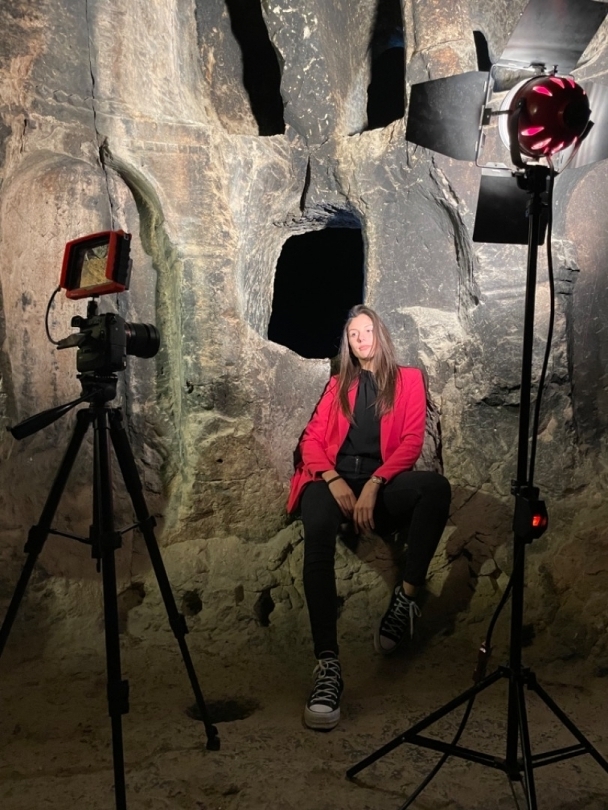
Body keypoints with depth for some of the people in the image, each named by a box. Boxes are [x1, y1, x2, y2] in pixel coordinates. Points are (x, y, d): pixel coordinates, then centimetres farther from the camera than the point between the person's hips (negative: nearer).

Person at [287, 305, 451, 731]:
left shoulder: (408, 379, 17)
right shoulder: (338, 385, 25)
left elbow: (412, 442, 3)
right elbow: (312, 439, 13)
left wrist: (373, 486, -13)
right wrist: (335, 481, -9)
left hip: (383, 482, 0)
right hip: (333, 480, 1)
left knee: (436, 486, -34)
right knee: (318, 537, -35)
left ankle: (406, 597, -28)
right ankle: (328, 664, -41)